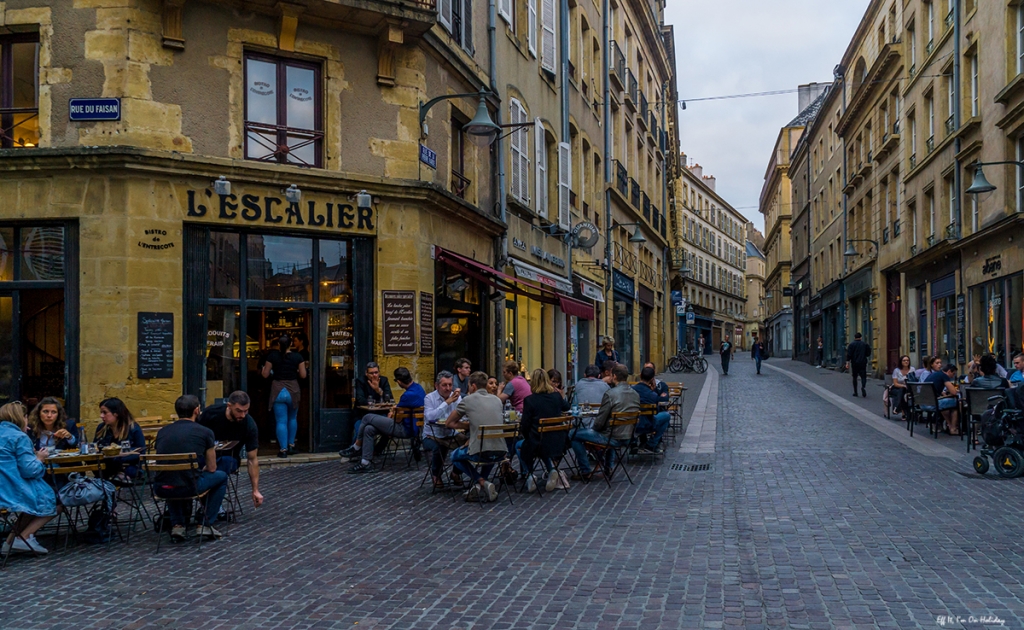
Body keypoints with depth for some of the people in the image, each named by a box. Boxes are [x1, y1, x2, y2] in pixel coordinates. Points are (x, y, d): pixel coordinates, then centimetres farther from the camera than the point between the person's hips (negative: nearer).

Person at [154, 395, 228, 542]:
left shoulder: (162, 432, 14)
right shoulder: (205, 432, 3)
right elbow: (211, 469, 11)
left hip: (160, 489, 4)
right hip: (187, 487, -4)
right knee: (221, 476, 25)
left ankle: (177, 525, 27)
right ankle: (205, 524, 20)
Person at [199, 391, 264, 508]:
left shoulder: (250, 425, -19)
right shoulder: (211, 412, -17)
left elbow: (252, 459, -14)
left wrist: (255, 490, -17)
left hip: (229, 459, 0)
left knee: (225, 462, -37)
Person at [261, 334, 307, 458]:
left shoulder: (272, 356, -4)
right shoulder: (297, 357, -3)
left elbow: (265, 375, -1)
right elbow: (303, 375, -1)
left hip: (278, 391, -1)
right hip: (293, 391, 1)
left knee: (281, 421, 2)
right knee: (292, 418, 21)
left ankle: (283, 449, 0)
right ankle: (291, 445, 26)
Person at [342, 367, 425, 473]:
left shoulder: (409, 395, -25)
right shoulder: (418, 387, 5)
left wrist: (391, 415, 8)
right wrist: (397, 408, 7)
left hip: (406, 429, -10)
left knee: (368, 418, -7)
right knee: (369, 429, 5)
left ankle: (356, 448, 8)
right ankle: (366, 463, 8)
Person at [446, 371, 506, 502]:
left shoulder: (468, 400, 1)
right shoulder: (497, 399, 14)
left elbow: (449, 423, 12)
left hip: (480, 452, -5)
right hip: (501, 452, 5)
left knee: (455, 456, 27)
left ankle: (482, 482, 6)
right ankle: (480, 486, 26)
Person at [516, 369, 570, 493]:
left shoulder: (530, 400, -14)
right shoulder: (556, 396, -1)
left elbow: (525, 426, -10)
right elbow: (566, 407, 23)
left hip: (538, 444, -4)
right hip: (558, 444, 4)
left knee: (519, 446, 29)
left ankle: (528, 474, 13)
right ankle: (551, 470, 17)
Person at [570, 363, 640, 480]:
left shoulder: (610, 394, -20)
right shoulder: (636, 395, 2)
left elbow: (599, 422, -17)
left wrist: (595, 428, 7)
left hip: (613, 438, -8)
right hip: (629, 437, 8)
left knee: (575, 435, 5)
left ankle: (585, 471, 10)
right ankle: (608, 466, 42)